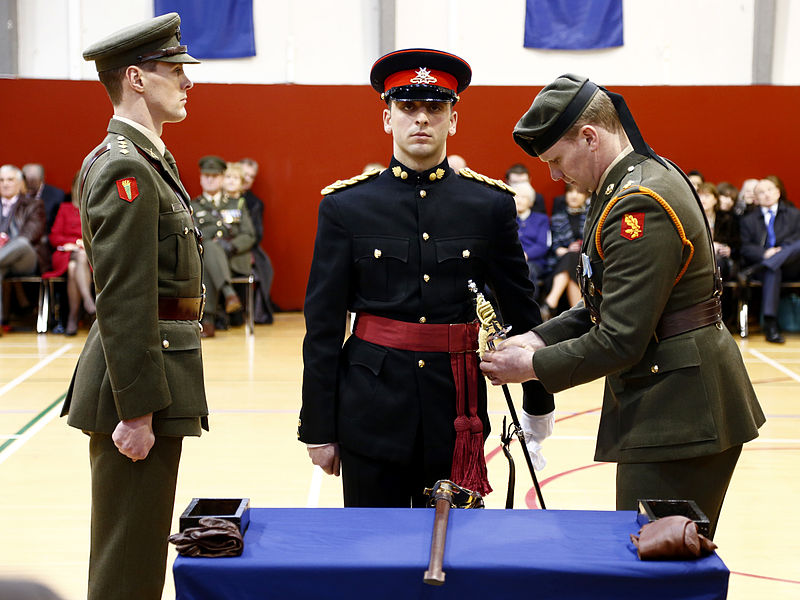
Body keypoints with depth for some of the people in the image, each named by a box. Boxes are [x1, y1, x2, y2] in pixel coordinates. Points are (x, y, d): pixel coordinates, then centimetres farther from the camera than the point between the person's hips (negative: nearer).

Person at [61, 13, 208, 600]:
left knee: (138, 551, 20)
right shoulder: (124, 168, -17)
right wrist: (136, 409, -22)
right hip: (139, 379, -10)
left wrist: (146, 402, 21)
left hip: (154, 377, 10)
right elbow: (121, 300, -22)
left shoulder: (148, 158, 16)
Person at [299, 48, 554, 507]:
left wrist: (540, 402, 17)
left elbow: (522, 308, 11)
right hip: (372, 413, -1)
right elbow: (323, 326, 1)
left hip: (456, 412, 1)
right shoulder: (345, 206, 0)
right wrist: (319, 430, 0)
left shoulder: (491, 205, 3)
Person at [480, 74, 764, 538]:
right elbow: (611, 303, 18)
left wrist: (533, 367, -11)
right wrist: (538, 340, 7)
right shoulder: (646, 177, 12)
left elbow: (621, 341, -23)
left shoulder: (639, 206, -21)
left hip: (677, 418, -10)